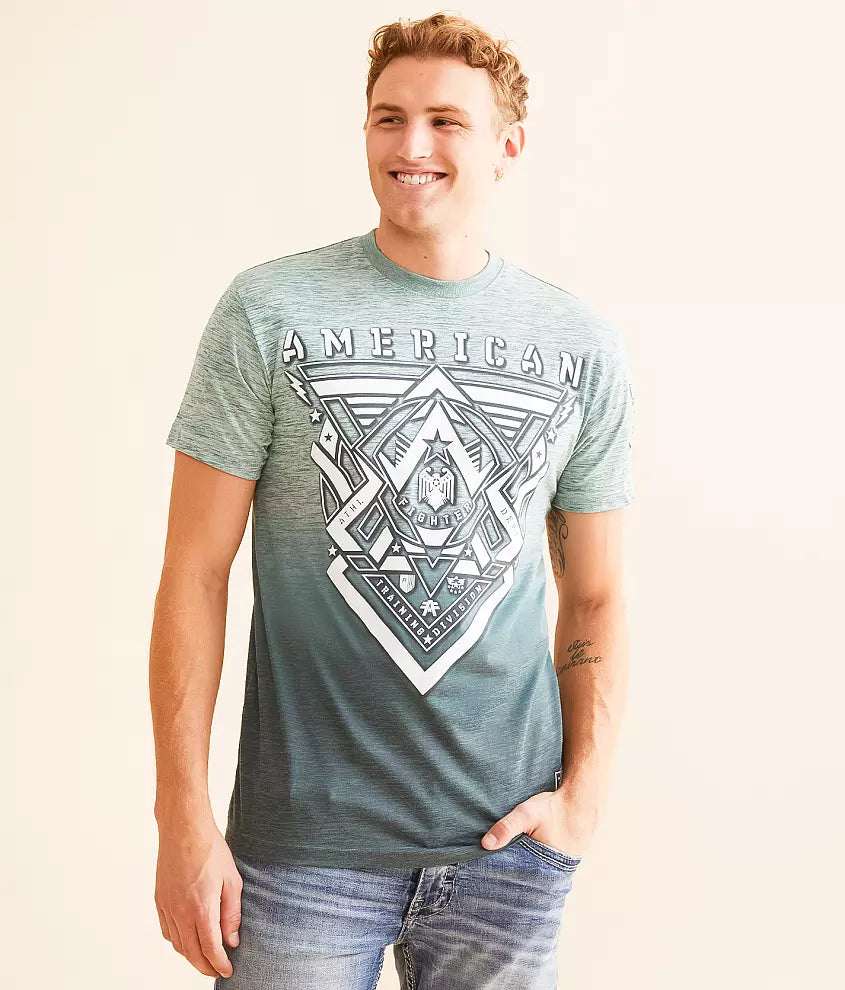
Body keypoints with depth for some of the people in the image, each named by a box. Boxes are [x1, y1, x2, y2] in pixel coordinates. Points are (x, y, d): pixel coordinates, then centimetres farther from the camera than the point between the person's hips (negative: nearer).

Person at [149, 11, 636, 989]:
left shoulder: (582, 347, 3)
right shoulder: (268, 312, -3)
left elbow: (595, 596, 9)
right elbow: (194, 575, -4)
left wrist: (583, 793, -2)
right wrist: (183, 819, -8)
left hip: (508, 841, 2)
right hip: (302, 839, -2)